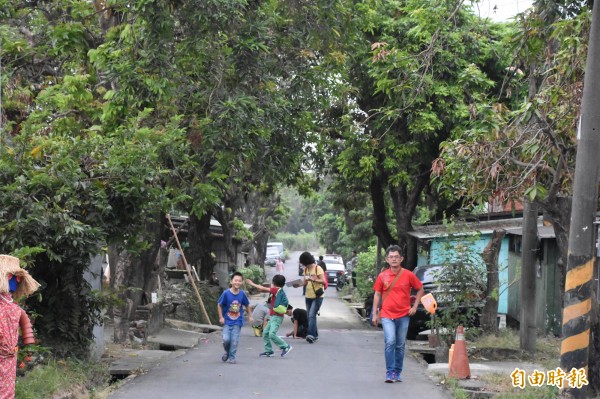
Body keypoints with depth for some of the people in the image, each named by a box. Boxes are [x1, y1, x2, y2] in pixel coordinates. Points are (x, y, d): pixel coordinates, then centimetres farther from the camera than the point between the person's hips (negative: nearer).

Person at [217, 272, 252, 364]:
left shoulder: (242, 294, -6)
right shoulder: (226, 293, -13)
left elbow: (246, 305, 11)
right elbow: (219, 305, -2)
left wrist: (250, 316, 12)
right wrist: (221, 317, -5)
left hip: (237, 321, 1)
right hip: (227, 321, -1)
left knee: (234, 340, -2)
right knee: (226, 339, -9)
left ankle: (232, 357, 14)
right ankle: (227, 352, 22)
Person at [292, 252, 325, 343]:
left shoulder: (318, 268, -11)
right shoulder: (306, 269, 10)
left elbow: (323, 281, -18)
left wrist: (313, 279, -31)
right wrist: (299, 284, -6)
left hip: (317, 296, -7)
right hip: (308, 296, 7)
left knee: (312, 315, -19)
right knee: (310, 316, 8)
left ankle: (311, 335, -25)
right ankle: (315, 335, 17)